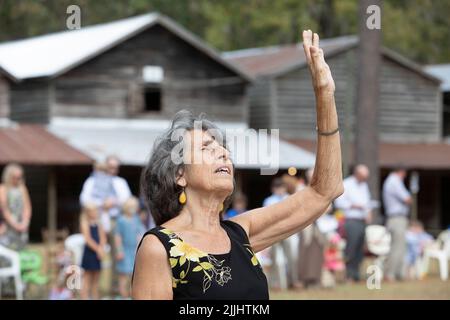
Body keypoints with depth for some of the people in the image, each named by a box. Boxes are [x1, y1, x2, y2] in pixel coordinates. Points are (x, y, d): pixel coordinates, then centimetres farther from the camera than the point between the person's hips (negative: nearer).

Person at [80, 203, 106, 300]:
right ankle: (84, 298, -2)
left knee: (95, 280, 9)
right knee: (87, 280, -3)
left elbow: (103, 238, 6)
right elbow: (88, 239, -14)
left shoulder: (98, 225, 10)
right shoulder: (85, 224, -7)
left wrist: (101, 249, -10)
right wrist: (98, 249, -14)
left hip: (97, 253, 6)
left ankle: (95, 298, 13)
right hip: (89, 253, -6)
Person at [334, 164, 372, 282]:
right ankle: (348, 276, -8)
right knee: (351, 250, -11)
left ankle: (356, 275, 9)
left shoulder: (364, 185, 20)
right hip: (352, 220, -7)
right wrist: (353, 206, -15)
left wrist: (369, 212, 9)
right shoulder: (346, 184, -4)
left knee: (360, 250, 5)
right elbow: (339, 202, -11)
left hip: (362, 221, 7)